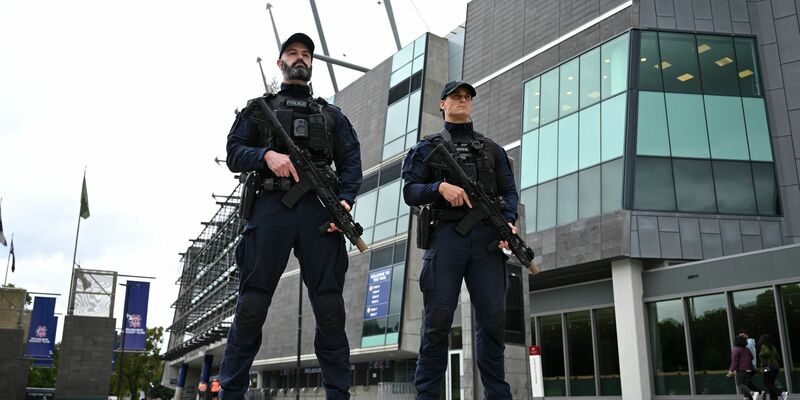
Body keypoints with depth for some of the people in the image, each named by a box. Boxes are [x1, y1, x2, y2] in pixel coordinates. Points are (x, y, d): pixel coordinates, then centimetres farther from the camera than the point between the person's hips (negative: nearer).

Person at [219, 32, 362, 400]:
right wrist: (267, 155, -12)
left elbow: (351, 162, 12)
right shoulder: (259, 108, 20)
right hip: (271, 207, -1)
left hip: (320, 210, 1)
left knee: (330, 308, -3)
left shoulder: (331, 115, 23)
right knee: (252, 305, -4)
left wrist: (346, 199, -7)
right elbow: (234, 154, 9)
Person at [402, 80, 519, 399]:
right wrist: (441, 187, -14)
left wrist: (509, 221, -5)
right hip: (447, 234, -2)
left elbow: (509, 192, 15)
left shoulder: (492, 149, 24)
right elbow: (410, 191, 6)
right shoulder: (428, 146, 17)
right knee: (438, 319, -5)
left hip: (487, 236, 2)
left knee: (493, 318, -3)